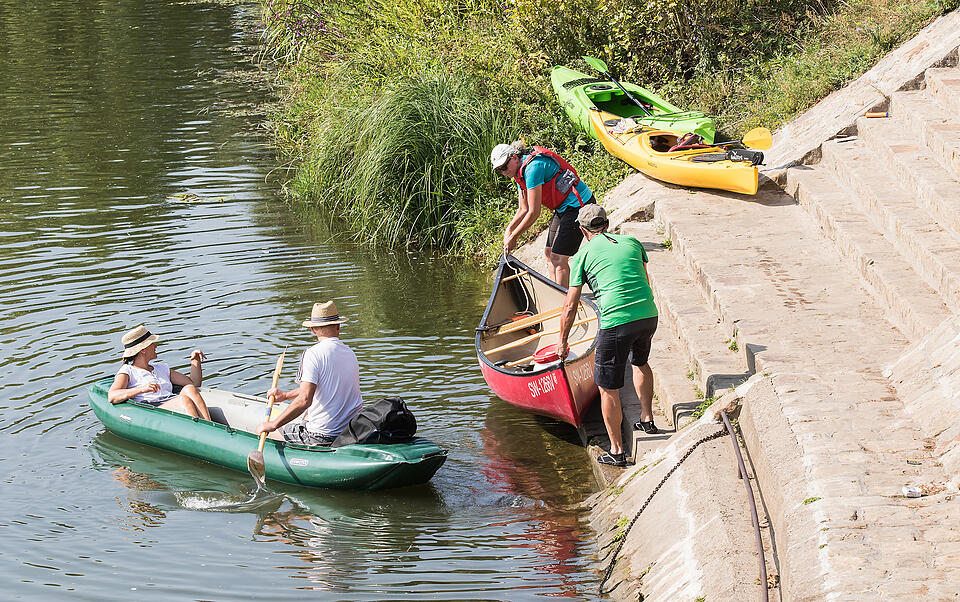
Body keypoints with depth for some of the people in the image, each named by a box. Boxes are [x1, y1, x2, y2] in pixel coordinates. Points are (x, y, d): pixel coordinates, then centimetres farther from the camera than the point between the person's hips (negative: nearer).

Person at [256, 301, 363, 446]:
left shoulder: (313, 354, -16)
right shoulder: (350, 353, 9)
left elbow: (305, 399, -25)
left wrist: (273, 425, -18)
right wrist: (286, 395, 27)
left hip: (325, 436, -7)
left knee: (283, 428, 19)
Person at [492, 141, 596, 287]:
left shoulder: (533, 168, -23)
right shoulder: (520, 172, 8)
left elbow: (534, 212, -21)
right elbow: (524, 209, 14)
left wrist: (513, 237, -13)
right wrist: (509, 230, -2)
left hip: (578, 204, -11)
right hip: (563, 208, 11)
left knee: (558, 258, -13)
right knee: (549, 253, 11)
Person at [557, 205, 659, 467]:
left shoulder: (583, 255, 6)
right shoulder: (631, 242, 16)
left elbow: (570, 306, 8)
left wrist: (563, 341, 21)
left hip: (616, 321, -5)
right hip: (649, 315, 5)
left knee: (608, 387, 6)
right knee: (640, 362, 35)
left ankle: (617, 450, 9)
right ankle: (647, 418, 39)